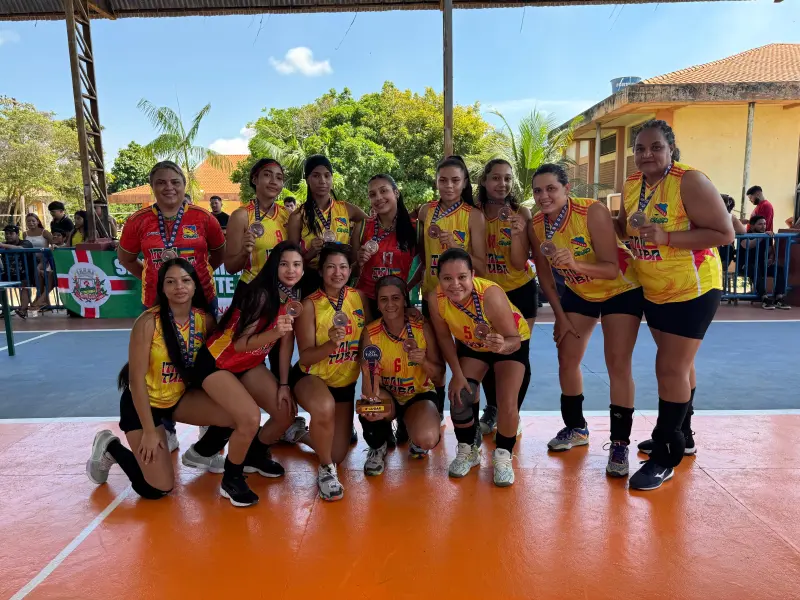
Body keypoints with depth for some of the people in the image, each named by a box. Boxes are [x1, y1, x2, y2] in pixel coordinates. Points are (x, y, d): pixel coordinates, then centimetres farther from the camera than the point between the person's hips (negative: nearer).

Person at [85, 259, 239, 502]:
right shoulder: (148, 322, -23)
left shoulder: (205, 319, -10)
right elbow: (136, 379, -21)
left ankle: (201, 454, 12)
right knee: (158, 489, -9)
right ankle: (109, 448, 18)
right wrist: (149, 432, -19)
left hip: (181, 397, 5)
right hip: (144, 403, -4)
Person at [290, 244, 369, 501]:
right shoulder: (310, 304, -18)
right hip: (310, 377, -4)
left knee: (337, 455, 9)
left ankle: (305, 434, 44)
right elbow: (305, 357, -21)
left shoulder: (359, 297, -6)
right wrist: (331, 344, -39)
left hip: (345, 383, 5)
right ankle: (326, 469, -12)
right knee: (324, 407, -41)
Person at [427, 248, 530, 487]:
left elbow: (514, 339, -31)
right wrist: (457, 374, -14)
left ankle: (503, 455, 14)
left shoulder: (491, 294, -40)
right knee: (460, 397, -8)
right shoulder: (435, 299, -30)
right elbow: (444, 336, -12)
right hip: (471, 344, 3)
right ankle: (467, 450, 20)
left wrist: (503, 345, -53)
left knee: (507, 404, -15)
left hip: (510, 342, -3)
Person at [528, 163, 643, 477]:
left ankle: (620, 443, 4)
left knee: (618, 363, -11)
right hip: (579, 292, 5)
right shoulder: (537, 224, -13)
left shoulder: (593, 212, -29)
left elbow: (612, 268, -32)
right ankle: (576, 427, 25)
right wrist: (559, 313, -3)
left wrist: (576, 265, -48)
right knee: (566, 359, 3)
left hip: (621, 290, -5)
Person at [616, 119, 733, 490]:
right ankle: (681, 437, 36)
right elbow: (624, 230, 15)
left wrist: (667, 237, -31)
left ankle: (664, 457, 8)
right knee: (678, 365, 19)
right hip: (654, 292, 7)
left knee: (671, 367, -5)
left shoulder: (690, 181, -19)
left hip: (692, 291, -7)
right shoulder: (631, 186, 2)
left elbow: (724, 233, -22)